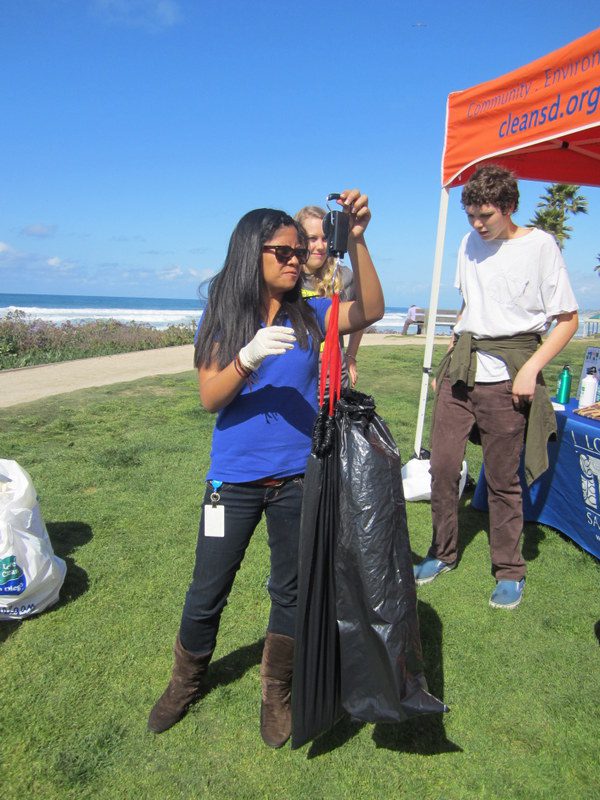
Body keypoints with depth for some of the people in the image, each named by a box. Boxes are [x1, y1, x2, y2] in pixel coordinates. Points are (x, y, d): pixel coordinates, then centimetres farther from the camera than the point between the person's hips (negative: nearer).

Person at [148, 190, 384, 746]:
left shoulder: (310, 315, 1)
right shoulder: (223, 317, -2)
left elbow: (370, 311, -14)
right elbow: (210, 398, -10)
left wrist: (356, 242, -25)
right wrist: (248, 356, -27)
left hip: (297, 478, 1)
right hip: (235, 478, -1)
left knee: (289, 591, 15)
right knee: (207, 591, 12)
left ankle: (276, 694, 39)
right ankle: (186, 682, 41)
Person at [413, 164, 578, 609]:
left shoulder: (540, 245, -3)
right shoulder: (470, 244, 14)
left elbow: (568, 319, -1)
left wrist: (531, 369, -13)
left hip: (506, 375, -5)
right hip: (460, 368, 5)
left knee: (504, 478, 2)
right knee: (442, 466, 4)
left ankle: (510, 572, 21)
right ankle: (443, 554, 24)